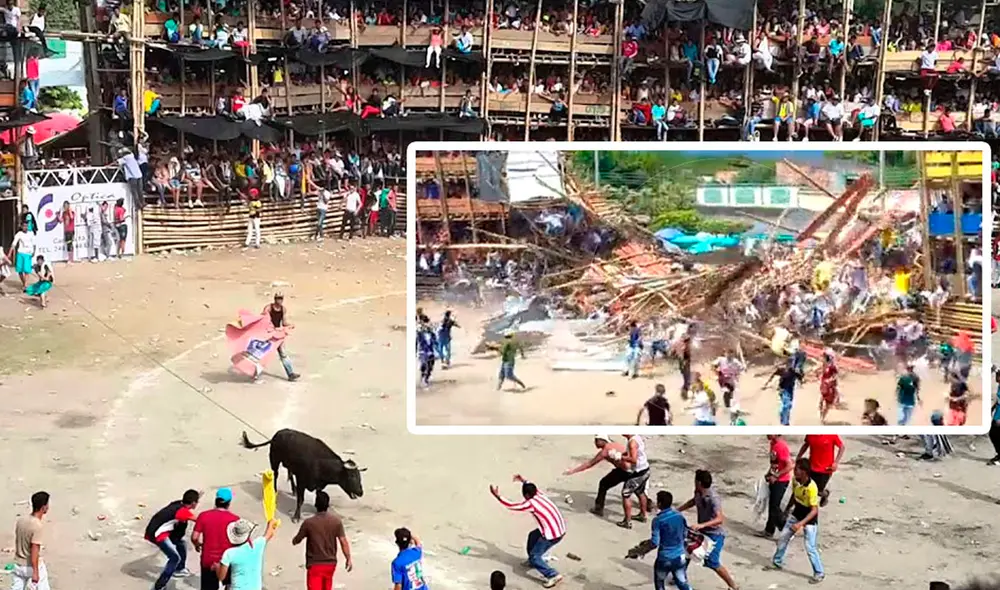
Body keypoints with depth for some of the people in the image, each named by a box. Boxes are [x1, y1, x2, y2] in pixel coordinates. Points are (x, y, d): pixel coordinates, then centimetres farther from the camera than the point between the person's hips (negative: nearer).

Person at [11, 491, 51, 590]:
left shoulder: (21, 520, -1)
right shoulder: (38, 526, -23)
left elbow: (17, 541, 11)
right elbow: (34, 551, -25)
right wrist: (35, 572, -21)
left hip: (18, 564, 6)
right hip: (33, 566, -6)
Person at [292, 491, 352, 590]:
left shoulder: (308, 522, -15)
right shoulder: (336, 521, -8)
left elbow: (295, 541, -2)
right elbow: (344, 542, -6)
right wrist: (348, 559, 5)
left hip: (314, 564, -4)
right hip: (330, 563, 4)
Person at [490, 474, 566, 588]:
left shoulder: (531, 504, -16)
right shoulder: (540, 495, 6)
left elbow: (511, 506, -12)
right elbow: (533, 488, 30)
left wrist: (497, 496, -9)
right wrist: (523, 481, 39)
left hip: (552, 534, -9)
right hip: (560, 529, 9)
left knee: (534, 556, 1)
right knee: (533, 536, 30)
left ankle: (553, 575, -9)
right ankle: (532, 561, 46)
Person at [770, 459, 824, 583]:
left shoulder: (811, 488, -32)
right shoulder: (795, 480, -11)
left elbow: (814, 510, -29)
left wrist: (801, 524, -36)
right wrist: (787, 508, 22)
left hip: (809, 520, -7)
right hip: (796, 515, 7)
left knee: (810, 548, -7)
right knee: (783, 538, 14)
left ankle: (819, 573, 10)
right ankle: (777, 561, 35)